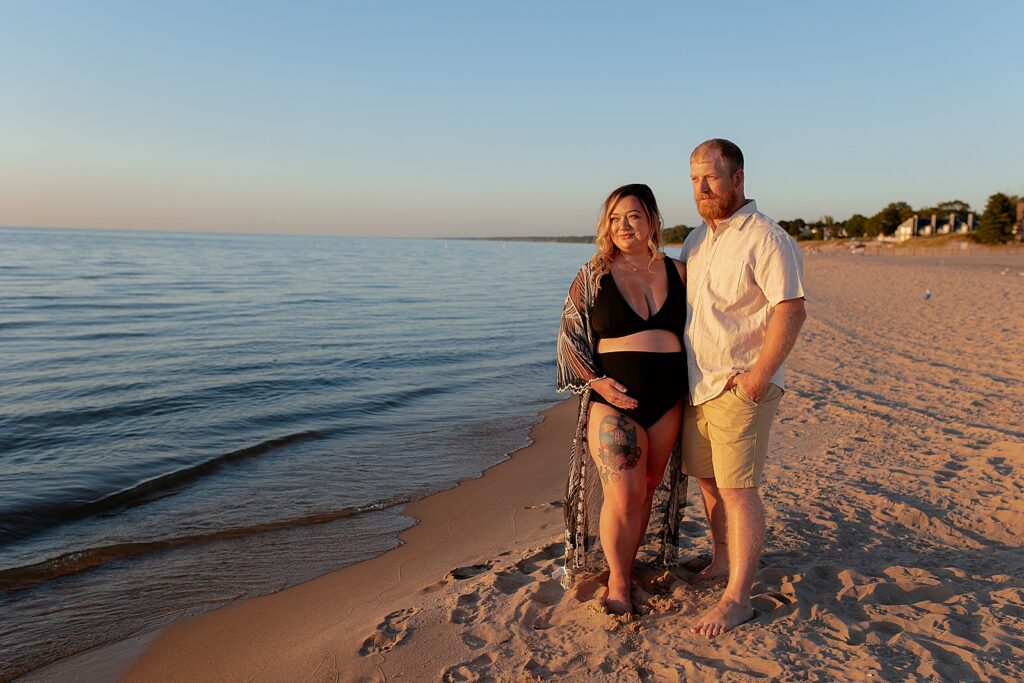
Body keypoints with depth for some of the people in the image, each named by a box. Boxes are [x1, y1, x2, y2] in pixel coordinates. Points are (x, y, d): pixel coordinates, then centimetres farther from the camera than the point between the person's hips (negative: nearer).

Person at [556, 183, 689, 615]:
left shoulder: (677, 273, 6)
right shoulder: (593, 275, -2)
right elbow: (570, 335, 0)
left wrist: (693, 387, 3)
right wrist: (596, 381, -12)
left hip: (668, 400, 3)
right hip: (614, 399, -3)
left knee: (646, 489, 12)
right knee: (623, 495, -6)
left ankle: (626, 565, 30)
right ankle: (617, 582, 13)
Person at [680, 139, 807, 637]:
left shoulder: (765, 238, -12)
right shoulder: (695, 239, 13)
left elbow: (791, 310, -18)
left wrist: (759, 375, -22)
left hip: (740, 388, -8)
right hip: (696, 385, 8)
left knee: (737, 488, -5)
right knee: (707, 479, 16)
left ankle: (736, 599, 4)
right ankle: (723, 560, 35)